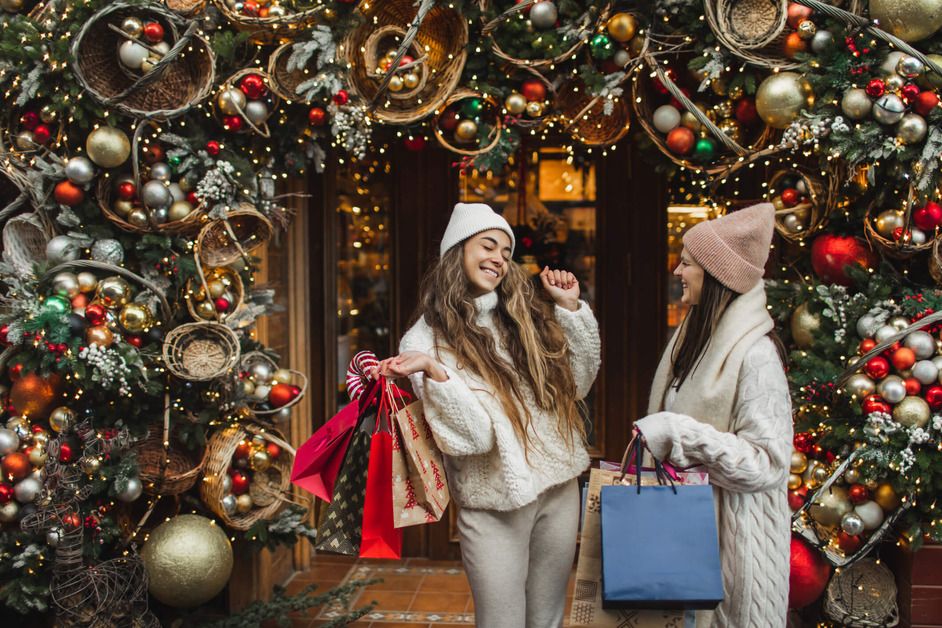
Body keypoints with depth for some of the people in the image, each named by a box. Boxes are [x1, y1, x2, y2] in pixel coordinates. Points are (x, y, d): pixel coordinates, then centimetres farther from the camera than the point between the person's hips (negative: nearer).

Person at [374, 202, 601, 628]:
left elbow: (578, 383, 8)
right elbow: (474, 434, -19)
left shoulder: (525, 315, 3)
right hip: (495, 507, -5)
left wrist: (571, 309, 0)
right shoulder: (428, 337, -12)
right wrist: (434, 372, -35)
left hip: (560, 489, 5)